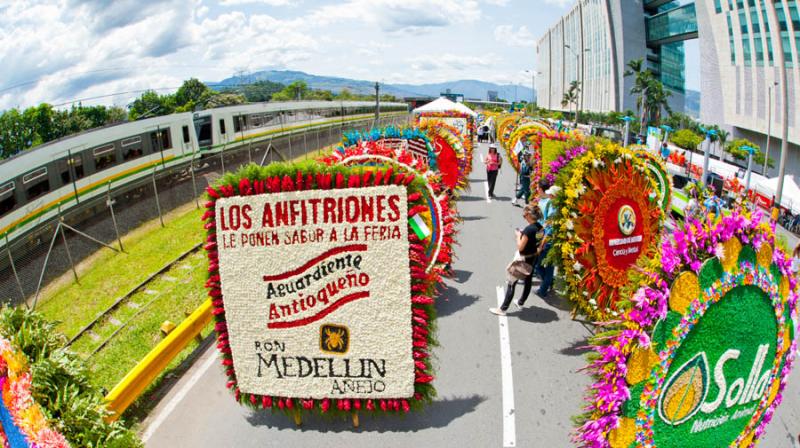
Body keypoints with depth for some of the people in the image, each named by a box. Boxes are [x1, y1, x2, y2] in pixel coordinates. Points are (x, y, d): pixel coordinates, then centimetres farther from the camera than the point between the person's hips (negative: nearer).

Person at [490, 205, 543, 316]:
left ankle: (503, 309, 5)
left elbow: (520, 247, -22)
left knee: (512, 283, 0)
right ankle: (521, 302, 41)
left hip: (523, 259, -9)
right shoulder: (539, 227, -2)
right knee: (528, 281, 22)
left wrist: (518, 235, -9)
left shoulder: (528, 229, -27)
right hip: (533, 258, 9)